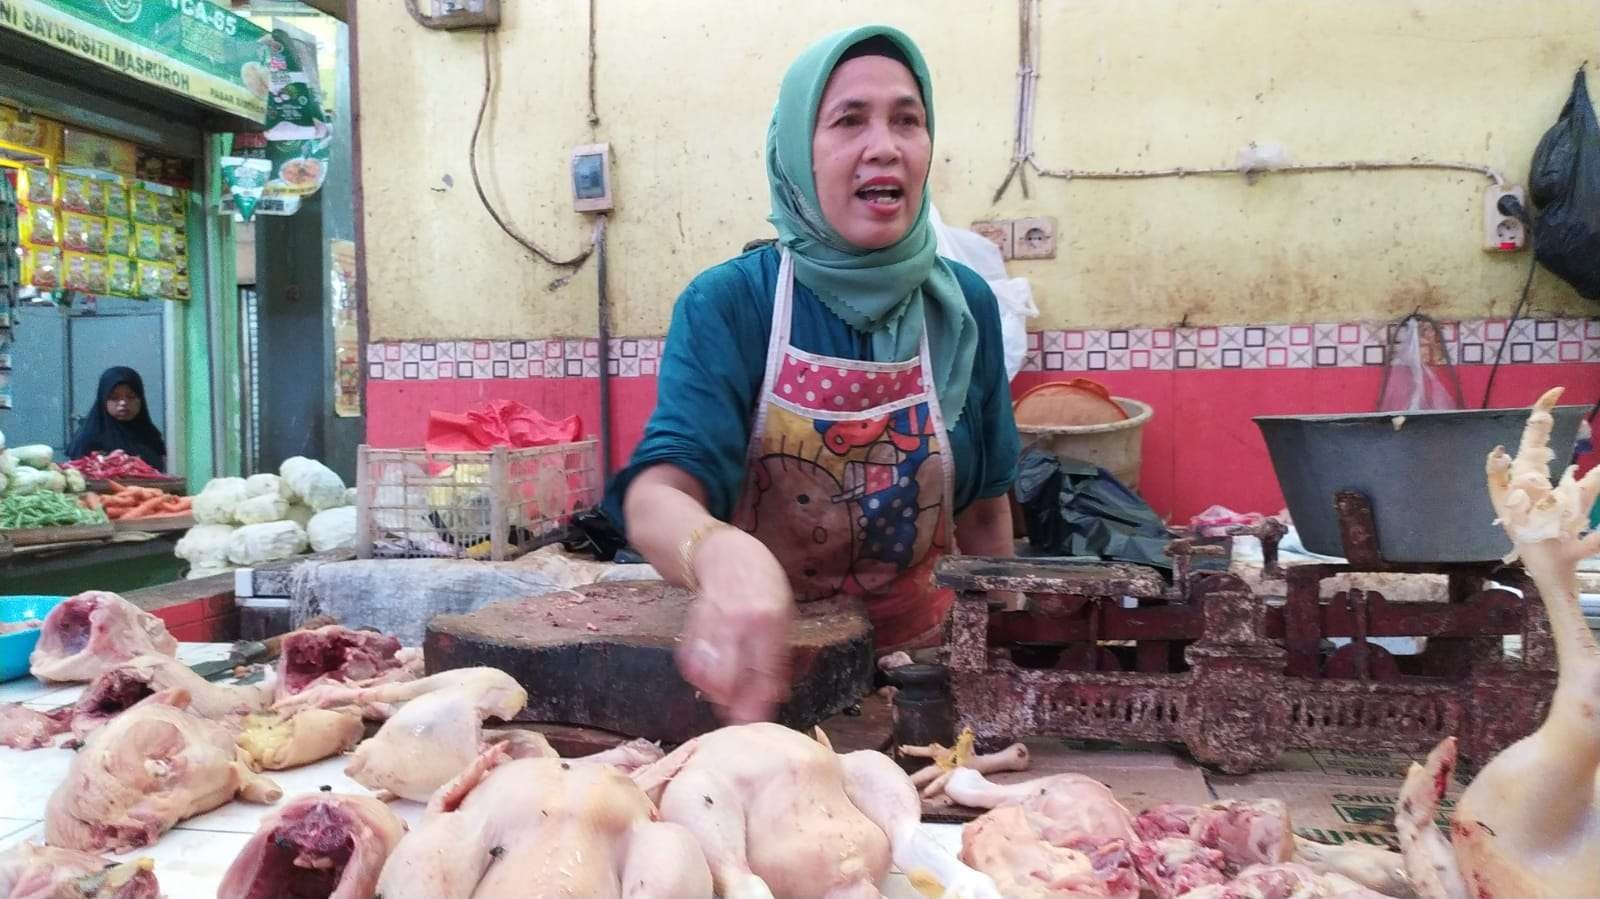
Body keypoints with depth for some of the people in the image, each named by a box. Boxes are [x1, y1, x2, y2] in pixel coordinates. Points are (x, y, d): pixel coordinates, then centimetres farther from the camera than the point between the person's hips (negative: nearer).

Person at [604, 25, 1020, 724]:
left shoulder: (965, 307, -3)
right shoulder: (727, 304, -12)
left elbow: (984, 509, 7)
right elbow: (657, 497, -25)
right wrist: (725, 555, -46)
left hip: (920, 659, 2)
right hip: (763, 667, -2)